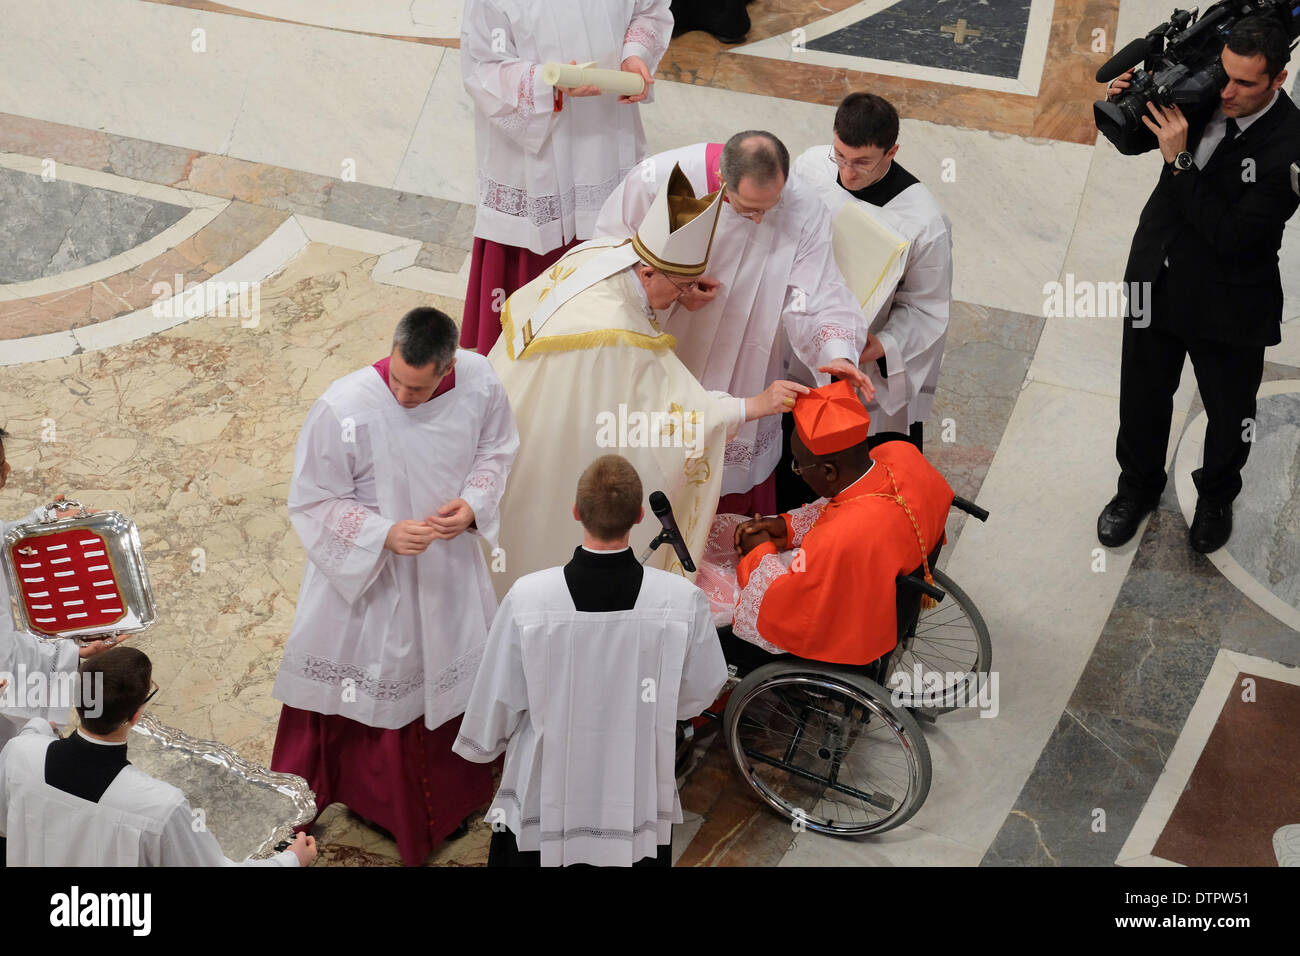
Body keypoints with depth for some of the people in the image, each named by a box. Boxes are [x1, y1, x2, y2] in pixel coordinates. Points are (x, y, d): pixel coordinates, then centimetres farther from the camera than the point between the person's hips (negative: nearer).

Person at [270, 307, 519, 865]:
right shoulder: (343, 409, -31)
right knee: (354, 675, 13)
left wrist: (473, 503, -18)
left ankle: (448, 798, 49)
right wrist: (385, 534, -31)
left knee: (450, 672, 22)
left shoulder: (479, 383, -20)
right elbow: (313, 501, -19)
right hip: (360, 567, -4)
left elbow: (496, 449, 1)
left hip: (447, 561, 4)